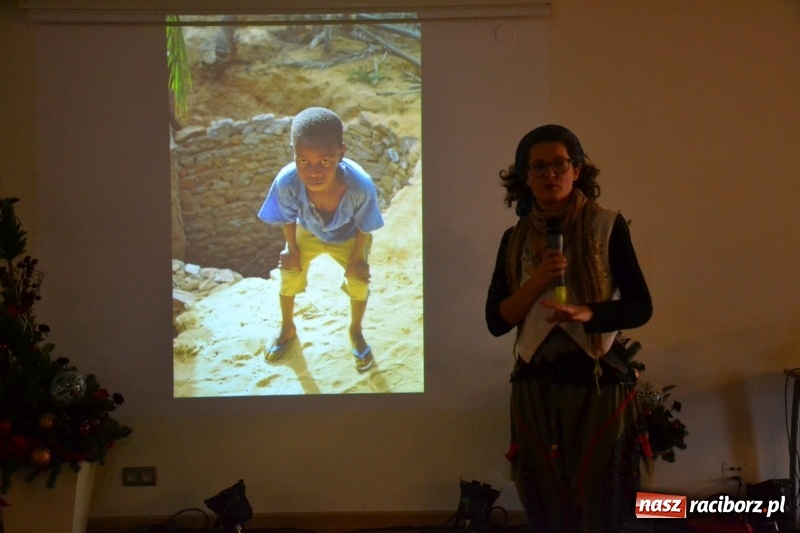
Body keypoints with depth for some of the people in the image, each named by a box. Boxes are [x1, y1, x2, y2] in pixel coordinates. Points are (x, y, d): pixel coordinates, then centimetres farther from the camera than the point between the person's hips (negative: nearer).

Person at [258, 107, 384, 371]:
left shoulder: (361, 186, -45)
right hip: (307, 232, 1)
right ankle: (287, 329, 46)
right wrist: (292, 250, -2)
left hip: (349, 237, -1)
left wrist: (357, 259, -8)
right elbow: (288, 219, -17)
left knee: (360, 284, 5)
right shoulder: (286, 182, -42)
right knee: (289, 278, 12)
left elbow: (364, 228, -22)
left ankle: (355, 332, 40)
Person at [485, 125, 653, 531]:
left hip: (599, 382, -3)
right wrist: (537, 280, -12)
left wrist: (587, 313, -22)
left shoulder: (607, 226, -1)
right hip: (536, 386, 3)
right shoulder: (515, 240, 8)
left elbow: (640, 307, -4)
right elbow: (496, 320, 3)